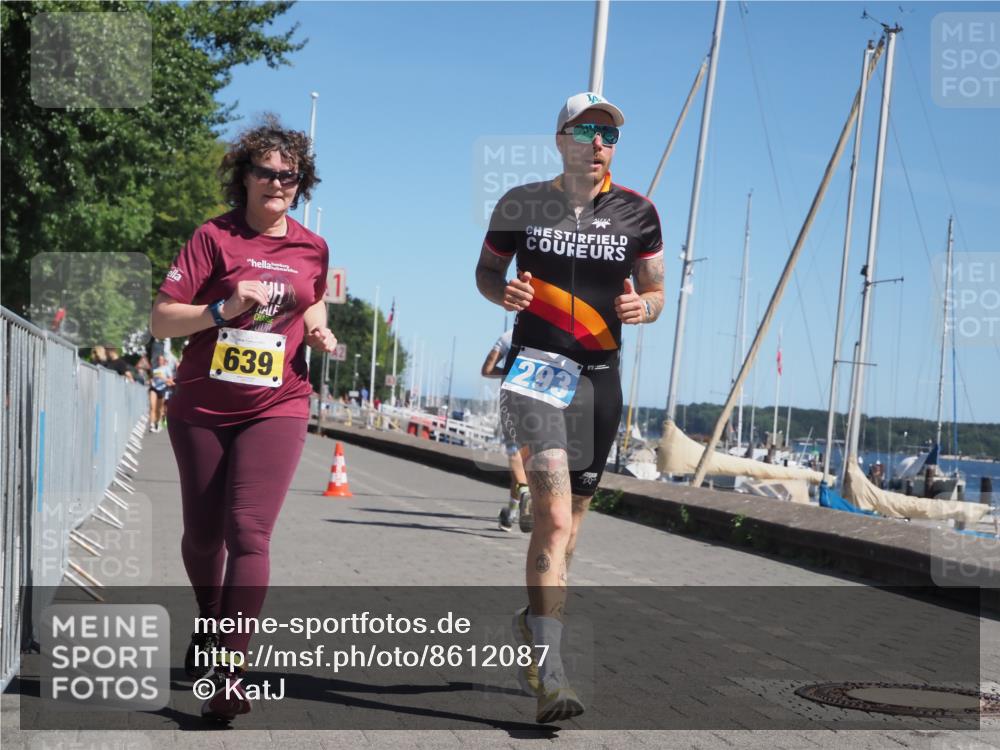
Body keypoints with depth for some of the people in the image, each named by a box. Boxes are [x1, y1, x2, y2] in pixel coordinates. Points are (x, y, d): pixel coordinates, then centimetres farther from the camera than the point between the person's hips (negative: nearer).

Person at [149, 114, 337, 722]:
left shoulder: (313, 249, 5)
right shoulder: (215, 237, -4)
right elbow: (161, 319, -8)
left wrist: (319, 329, 5)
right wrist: (224, 308, -22)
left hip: (277, 406, 0)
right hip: (202, 406, 0)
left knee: (248, 531, -15)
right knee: (203, 532, 12)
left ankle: (230, 671, -13)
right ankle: (210, 626, 41)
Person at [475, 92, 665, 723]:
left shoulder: (637, 213, 5)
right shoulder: (522, 204, 2)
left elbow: (656, 291, 11)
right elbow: (486, 269, 14)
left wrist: (643, 306, -12)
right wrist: (503, 292, -9)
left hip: (600, 377, 3)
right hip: (536, 364, -3)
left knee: (568, 525, 13)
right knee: (555, 516, -19)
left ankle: (532, 622, 39)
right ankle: (549, 674, -20)